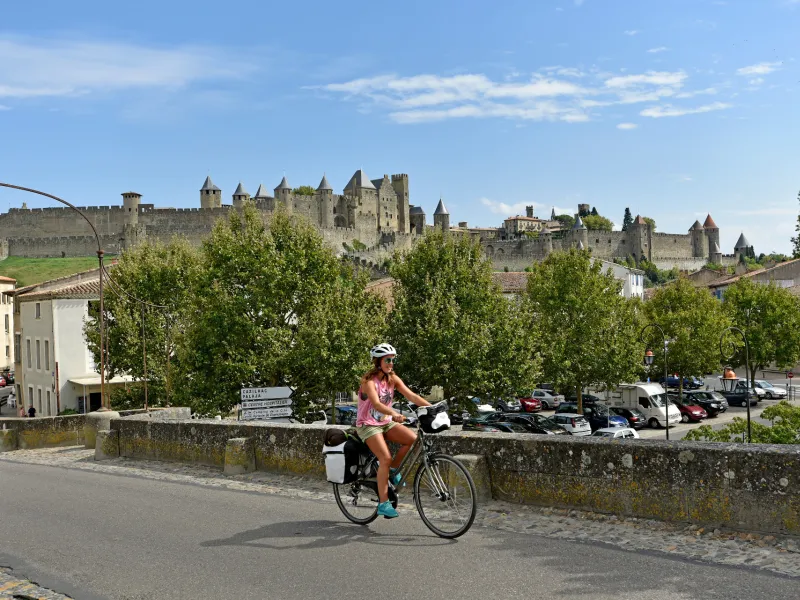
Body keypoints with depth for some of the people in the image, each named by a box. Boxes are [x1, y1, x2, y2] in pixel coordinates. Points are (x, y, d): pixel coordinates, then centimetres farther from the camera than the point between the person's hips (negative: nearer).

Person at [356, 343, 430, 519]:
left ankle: (393, 470, 4)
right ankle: (383, 504, -15)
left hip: (386, 422, 6)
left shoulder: (393, 378, 1)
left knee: (412, 439, -19)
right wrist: (394, 414, -51)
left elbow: (411, 396, -9)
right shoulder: (369, 381, -18)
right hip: (368, 425, -6)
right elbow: (376, 404, -34)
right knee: (385, 458, -23)